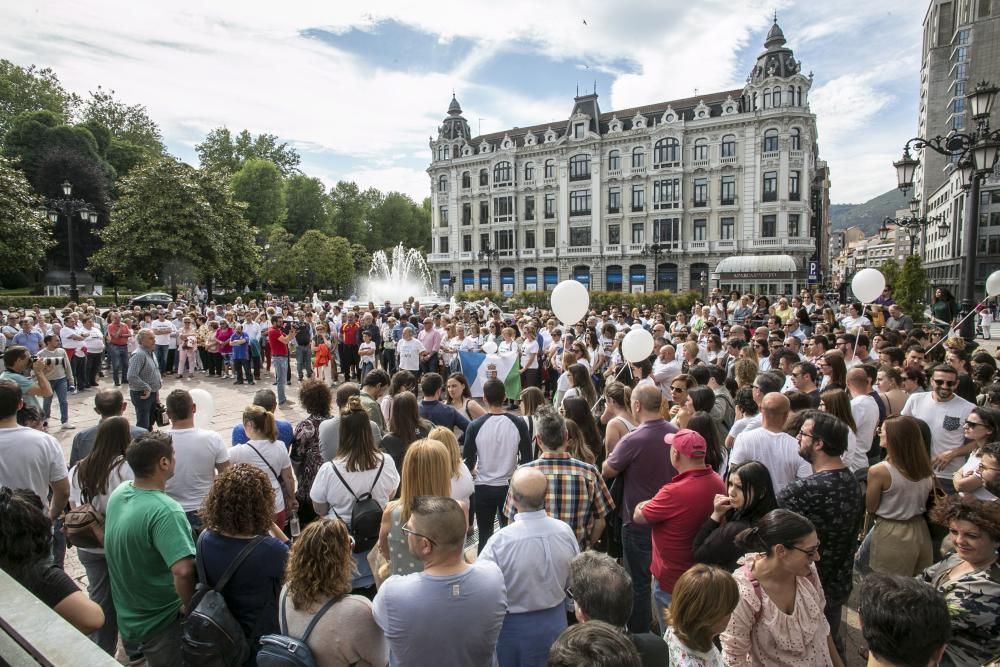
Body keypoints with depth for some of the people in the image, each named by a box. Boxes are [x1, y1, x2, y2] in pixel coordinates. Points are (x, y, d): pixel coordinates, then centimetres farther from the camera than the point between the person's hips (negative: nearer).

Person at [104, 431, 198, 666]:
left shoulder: (119, 492, -6)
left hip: (127, 613, 7)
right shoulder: (164, 510, -33)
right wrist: (188, 606, -23)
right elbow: (183, 570, -43)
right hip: (160, 622, -7)